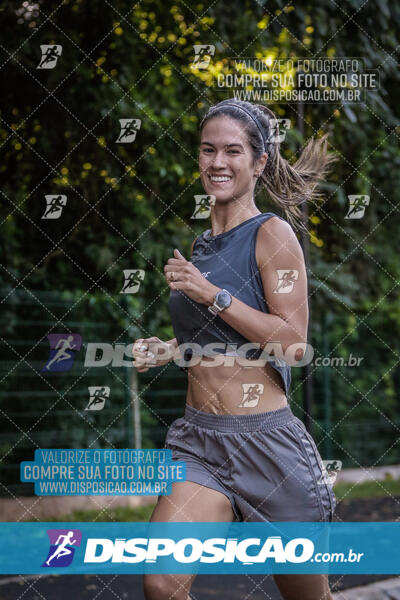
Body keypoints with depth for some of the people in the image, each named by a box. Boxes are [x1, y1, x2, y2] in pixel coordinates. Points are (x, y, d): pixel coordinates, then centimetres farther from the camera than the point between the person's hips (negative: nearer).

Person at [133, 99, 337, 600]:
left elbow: (292, 342, -15)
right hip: (198, 439, 5)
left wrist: (212, 294, -17)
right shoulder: (201, 245, 13)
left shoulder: (272, 234, -7)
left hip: (266, 440, -5)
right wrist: (167, 350, 8)